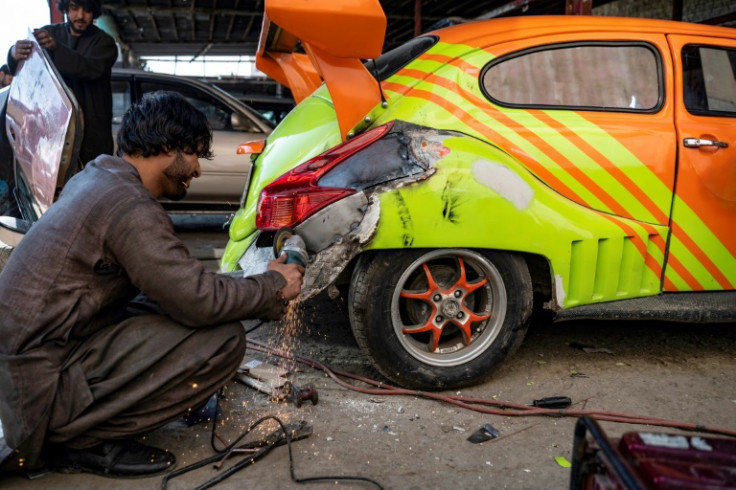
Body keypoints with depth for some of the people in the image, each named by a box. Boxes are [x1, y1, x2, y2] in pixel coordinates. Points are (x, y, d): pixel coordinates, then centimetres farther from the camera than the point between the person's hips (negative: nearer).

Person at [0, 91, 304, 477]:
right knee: (223, 340, -17)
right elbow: (198, 302, -21)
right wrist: (275, 287, -6)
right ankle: (81, 440, -7)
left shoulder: (94, 177, 9)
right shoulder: (130, 208, -21)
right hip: (44, 385, -10)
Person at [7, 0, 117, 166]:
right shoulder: (49, 33, 10)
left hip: (92, 132, -2)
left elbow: (93, 68, -20)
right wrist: (14, 54, -24)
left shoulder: (104, 42, 1)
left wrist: (56, 47, -34)